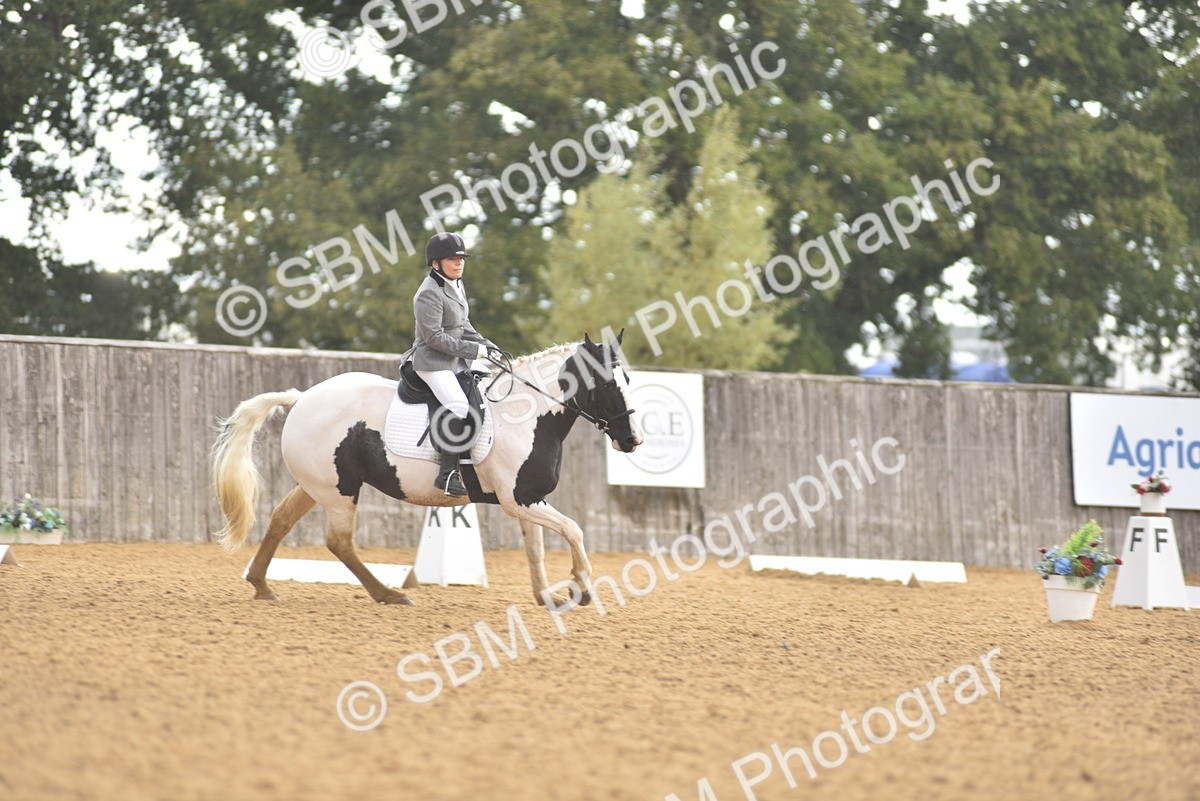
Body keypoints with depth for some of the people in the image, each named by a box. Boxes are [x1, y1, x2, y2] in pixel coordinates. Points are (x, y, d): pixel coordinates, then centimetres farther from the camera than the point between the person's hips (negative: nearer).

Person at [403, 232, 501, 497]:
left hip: (457, 361, 10)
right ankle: (447, 473, -24)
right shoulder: (429, 293, -18)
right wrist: (474, 350, -20)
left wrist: (486, 344, 6)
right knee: (459, 408, -26)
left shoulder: (457, 286, 12)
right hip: (433, 363, -10)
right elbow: (434, 337, -22)